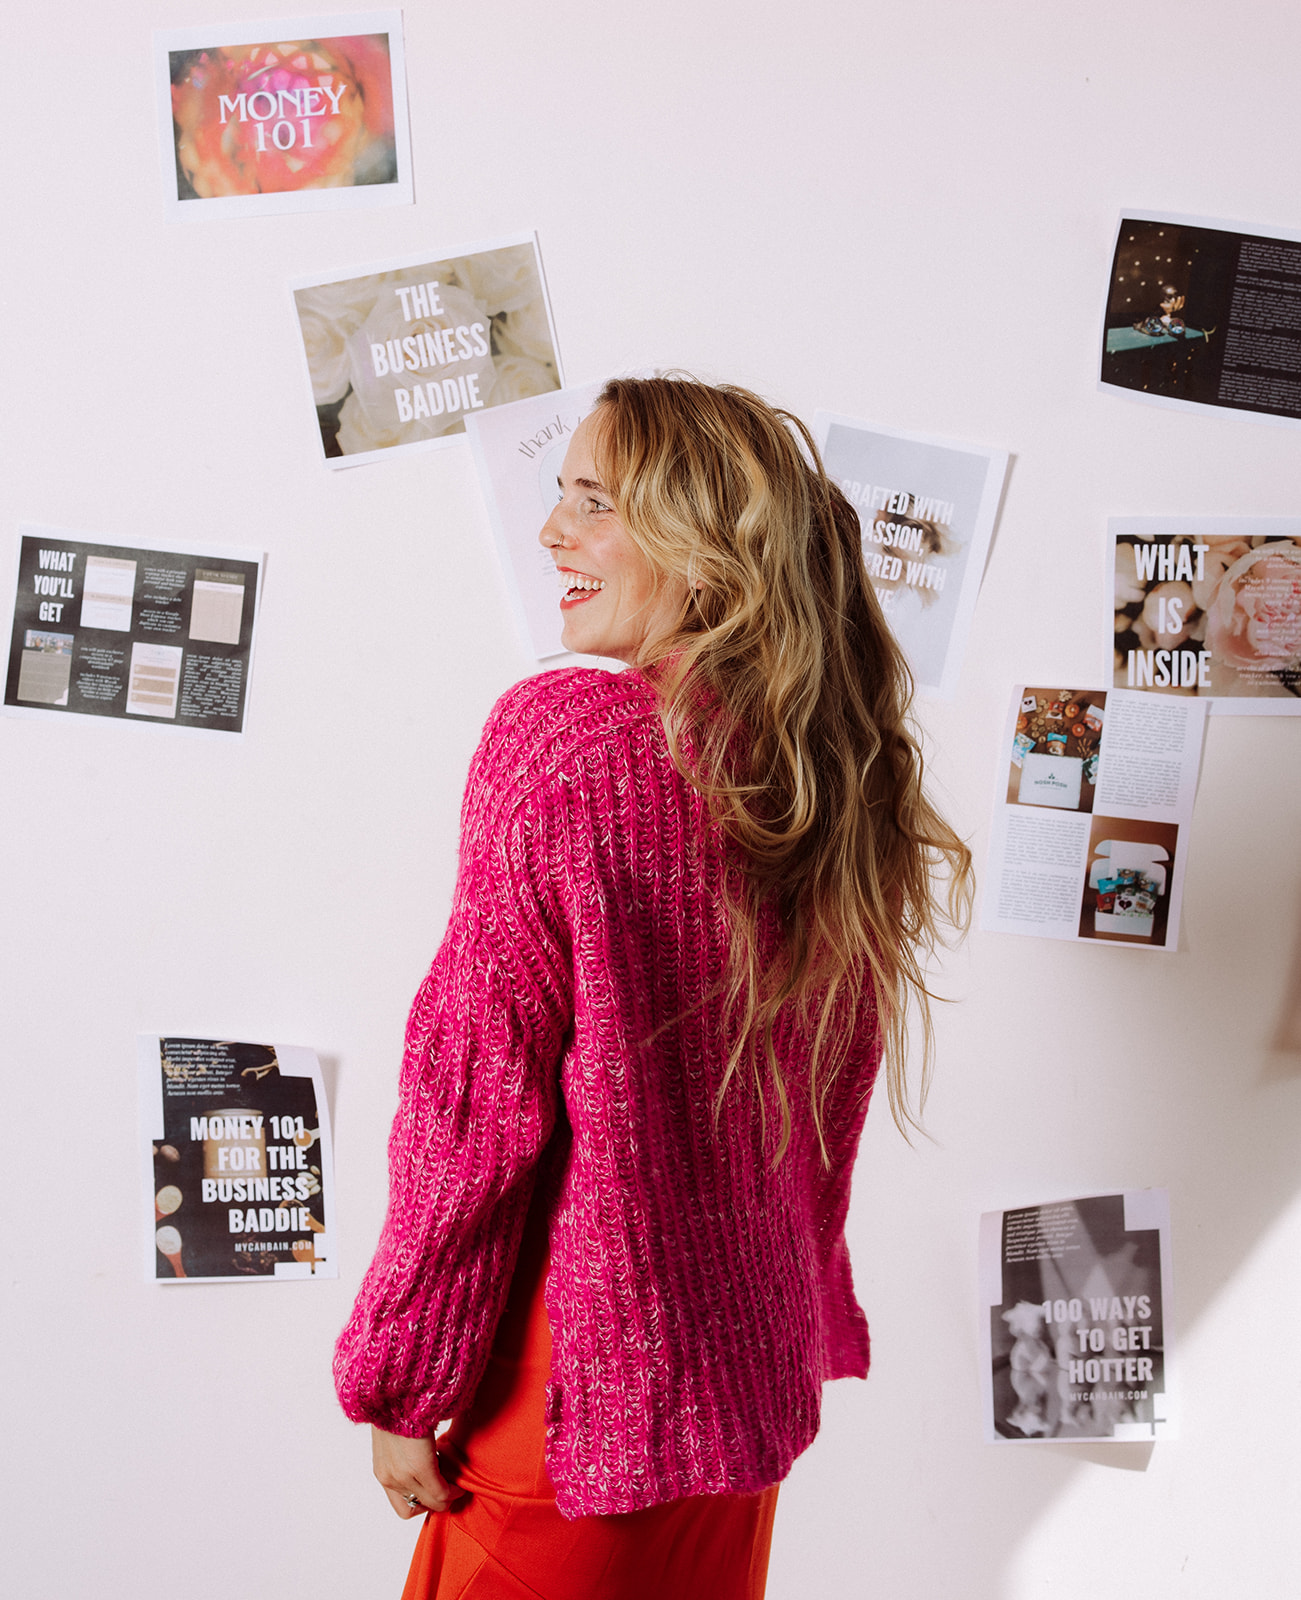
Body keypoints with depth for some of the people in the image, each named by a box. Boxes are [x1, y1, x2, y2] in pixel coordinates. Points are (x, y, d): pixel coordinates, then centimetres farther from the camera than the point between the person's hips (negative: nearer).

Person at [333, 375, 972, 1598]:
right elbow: (825, 1111, 10)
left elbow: (477, 1096, -18)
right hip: (757, 1382, 7)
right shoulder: (836, 767, 1)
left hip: (586, 1395, -6)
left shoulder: (560, 734, -19)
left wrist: (402, 1386, -8)